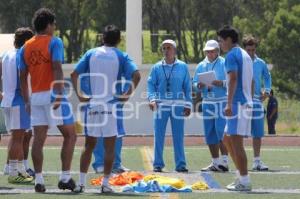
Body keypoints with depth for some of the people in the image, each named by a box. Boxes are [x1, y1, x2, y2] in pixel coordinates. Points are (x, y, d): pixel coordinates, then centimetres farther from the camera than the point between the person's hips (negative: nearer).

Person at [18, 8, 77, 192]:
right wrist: (59, 95, -19)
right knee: (70, 135, 3)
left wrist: (27, 101, 18)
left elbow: (23, 77, 13)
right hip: (52, 94, -6)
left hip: (36, 96, 6)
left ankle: (39, 180, 2)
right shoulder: (54, 42, -5)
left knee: (38, 139, 5)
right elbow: (57, 69, -16)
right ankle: (65, 176, -3)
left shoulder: (26, 47, 12)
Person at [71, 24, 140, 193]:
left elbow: (74, 74, 1)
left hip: (92, 105, 3)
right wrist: (127, 95, -8)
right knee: (110, 147, 3)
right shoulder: (121, 57, -1)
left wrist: (81, 96, 4)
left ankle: (81, 183, 5)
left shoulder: (91, 54, 7)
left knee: (89, 146, 10)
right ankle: (105, 183, 0)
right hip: (112, 106, -2)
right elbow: (136, 75, -15)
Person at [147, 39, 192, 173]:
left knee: (178, 136, 2)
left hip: (178, 105, 0)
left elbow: (187, 87, 7)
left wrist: (188, 105, 3)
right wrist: (152, 99, -12)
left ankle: (180, 164, 6)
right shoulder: (157, 67, 5)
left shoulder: (183, 67, 6)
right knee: (159, 135, -1)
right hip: (161, 105, 0)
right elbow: (151, 84, 4)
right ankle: (158, 164, 4)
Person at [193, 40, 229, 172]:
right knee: (210, 135, 5)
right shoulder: (201, 66, 15)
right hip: (207, 102, 5)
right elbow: (194, 83, 13)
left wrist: (220, 83, -23)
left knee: (221, 132, -14)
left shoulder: (224, 64, 1)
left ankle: (224, 161, -13)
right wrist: (199, 85, -9)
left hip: (222, 101, -5)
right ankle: (215, 163, 11)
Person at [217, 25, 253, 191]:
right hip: (246, 102, 10)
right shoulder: (245, 55, 19)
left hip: (237, 103, -10)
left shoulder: (232, 55, -10)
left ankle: (244, 181, -9)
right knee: (227, 140, 17)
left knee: (236, 142, -8)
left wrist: (229, 104, -24)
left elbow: (233, 79, -20)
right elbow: (251, 82, 22)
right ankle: (241, 176, 17)